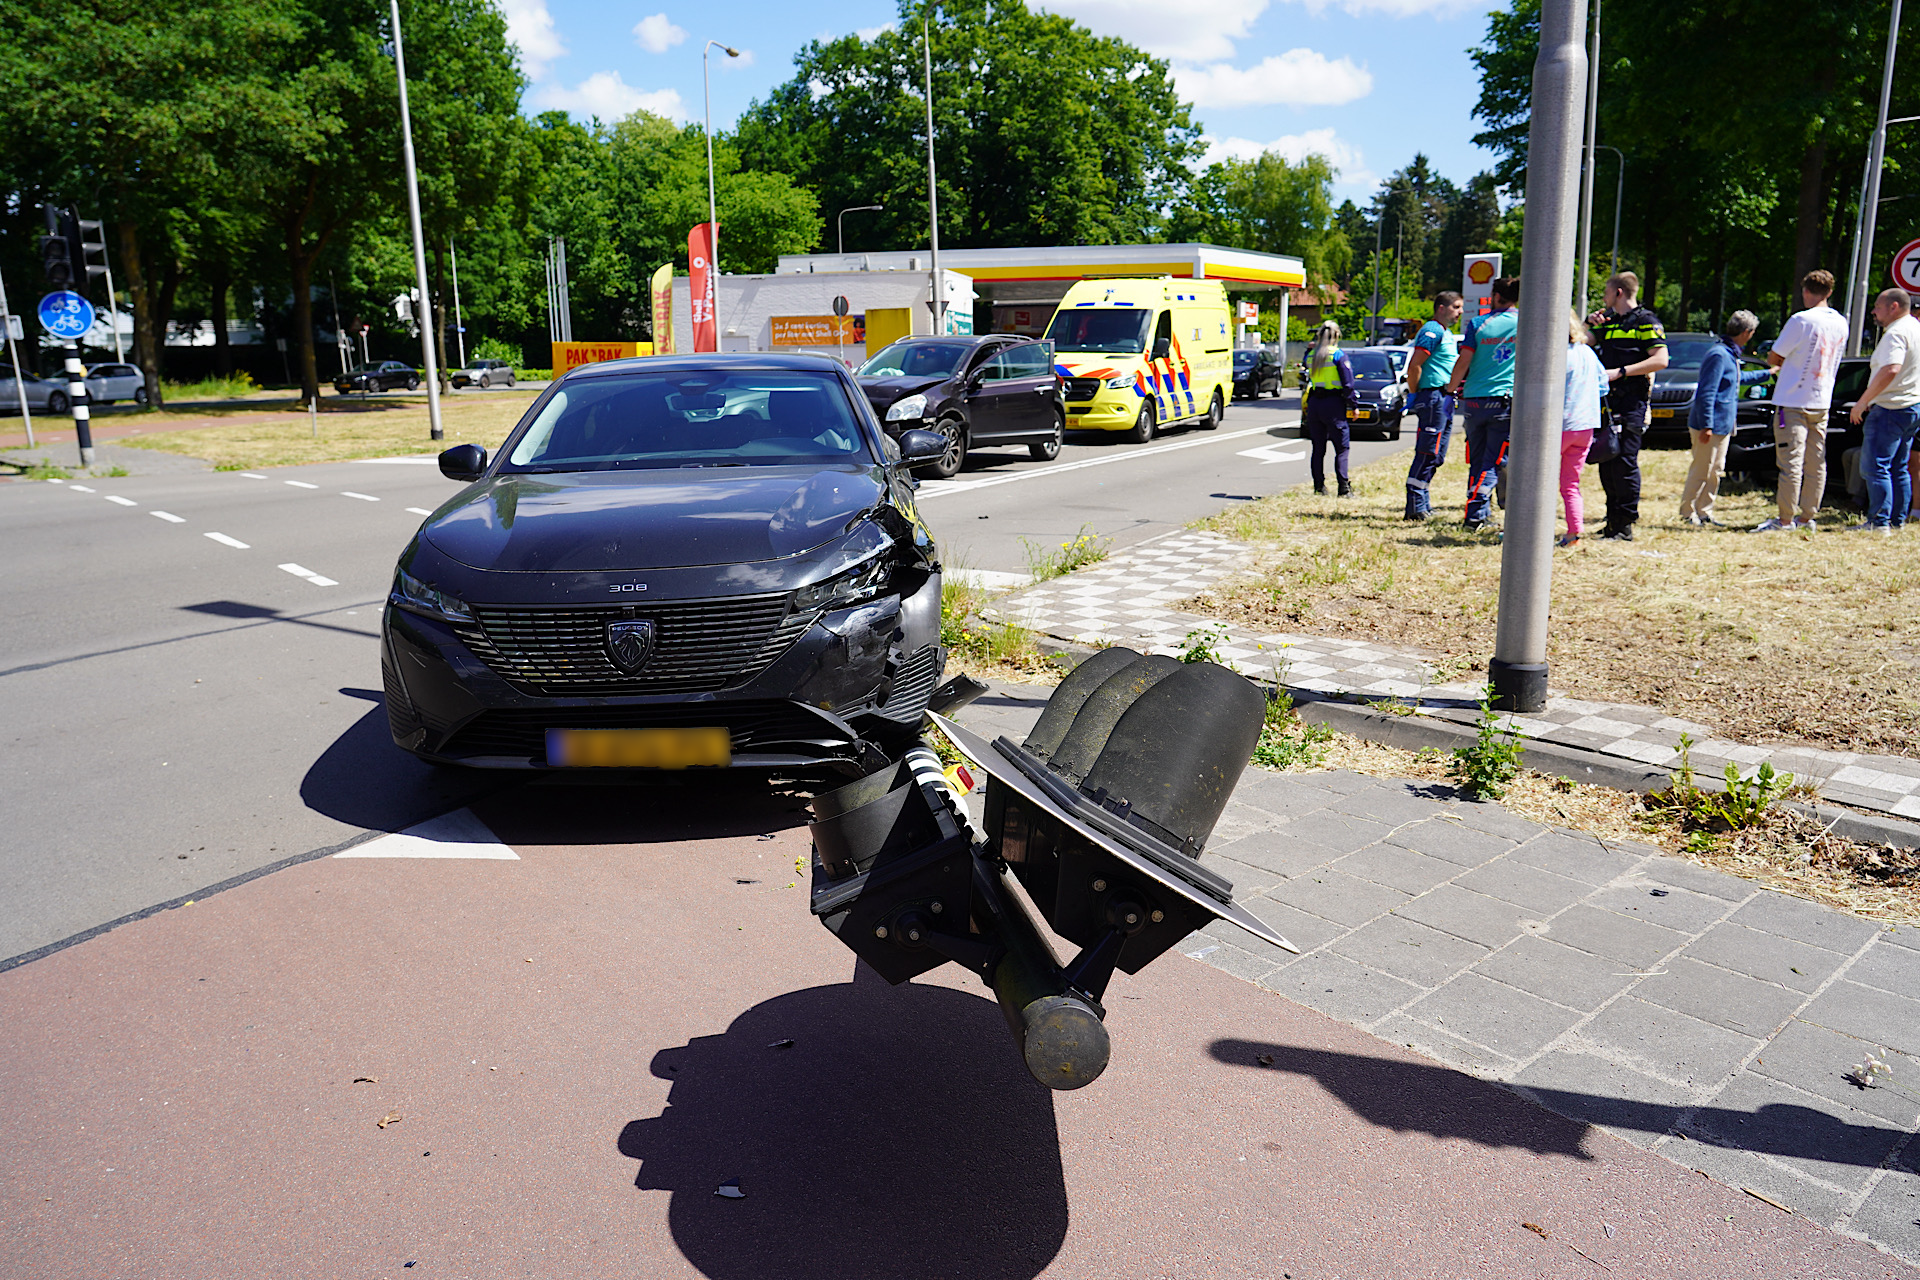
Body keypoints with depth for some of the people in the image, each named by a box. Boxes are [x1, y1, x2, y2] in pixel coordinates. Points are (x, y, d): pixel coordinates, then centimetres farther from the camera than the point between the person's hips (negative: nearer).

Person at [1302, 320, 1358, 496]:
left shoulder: (1311, 356, 8)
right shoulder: (1338, 355, -7)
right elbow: (1348, 383, -8)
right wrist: (1353, 404, 1)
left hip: (1314, 403, 5)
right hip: (1333, 403, -5)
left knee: (1318, 448, 10)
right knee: (1342, 447, -1)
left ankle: (1319, 486, 10)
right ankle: (1344, 487, -7)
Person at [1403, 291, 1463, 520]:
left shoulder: (1447, 333, 21)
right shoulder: (1432, 331, -11)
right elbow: (1414, 366, -18)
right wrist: (1417, 395, -13)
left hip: (1444, 399, 10)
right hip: (1433, 397, -10)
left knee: (1435, 455, 12)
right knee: (1428, 453, -10)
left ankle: (1421, 502, 17)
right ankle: (1415, 505, -8)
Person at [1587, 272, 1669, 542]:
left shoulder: (1645, 321, -3)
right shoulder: (1608, 321, 19)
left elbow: (1661, 359, -12)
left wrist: (1620, 372, -17)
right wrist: (1590, 323, 9)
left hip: (1632, 401, -8)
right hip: (1607, 400, 8)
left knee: (1625, 461, -10)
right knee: (1606, 460, 8)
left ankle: (1625, 526, -7)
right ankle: (1612, 521, 16)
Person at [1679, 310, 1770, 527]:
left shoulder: (1730, 354, 16)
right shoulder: (1719, 355, -17)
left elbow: (1739, 378, 38)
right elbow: (1706, 392, -22)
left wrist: (1767, 374, 49)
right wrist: (1706, 425, -24)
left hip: (1723, 425, 11)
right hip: (1710, 426, -11)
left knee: (1715, 470, 11)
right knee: (1701, 470, -6)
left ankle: (1705, 512, 16)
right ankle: (1688, 512, 1)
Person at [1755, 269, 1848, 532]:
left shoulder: (1801, 320, -15)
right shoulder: (1841, 323, 8)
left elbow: (1773, 358, -9)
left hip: (1793, 400, -7)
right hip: (1822, 402, 7)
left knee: (1791, 462, -6)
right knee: (1816, 463, 9)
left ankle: (1786, 520, -5)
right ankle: (1808, 516, 15)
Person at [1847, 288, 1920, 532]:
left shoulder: (1896, 333, -15)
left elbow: (1891, 370, -30)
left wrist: (1862, 402, -26)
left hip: (1891, 409, -10)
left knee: (1875, 466, -8)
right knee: (1899, 468, 14)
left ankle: (1879, 522, -10)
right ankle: (1898, 520, 18)